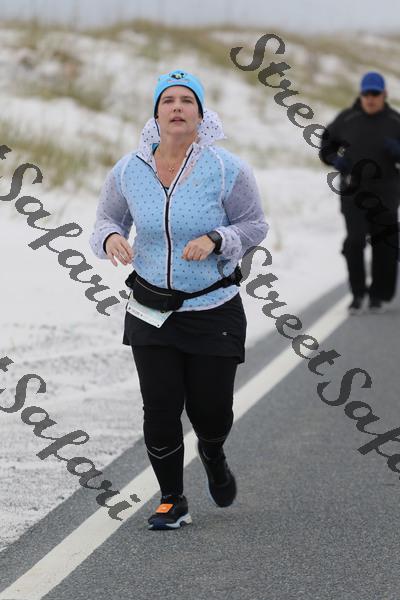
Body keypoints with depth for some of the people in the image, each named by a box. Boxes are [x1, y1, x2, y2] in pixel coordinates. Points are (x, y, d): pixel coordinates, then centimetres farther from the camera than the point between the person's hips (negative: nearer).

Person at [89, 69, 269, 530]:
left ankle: (213, 456, 42)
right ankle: (172, 501, 16)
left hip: (214, 313, -2)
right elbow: (108, 218, 11)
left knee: (211, 409, 4)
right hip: (151, 311, 2)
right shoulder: (128, 171, -3)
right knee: (160, 409, -3)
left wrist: (215, 240, -22)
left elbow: (254, 225, -3)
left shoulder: (227, 170, -11)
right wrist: (110, 238, -13)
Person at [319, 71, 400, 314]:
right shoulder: (347, 119, 3)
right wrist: (335, 159, -6)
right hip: (354, 192, -1)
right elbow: (326, 145, 14)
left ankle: (379, 295, 13)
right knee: (355, 241, -12)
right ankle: (358, 293, -1)